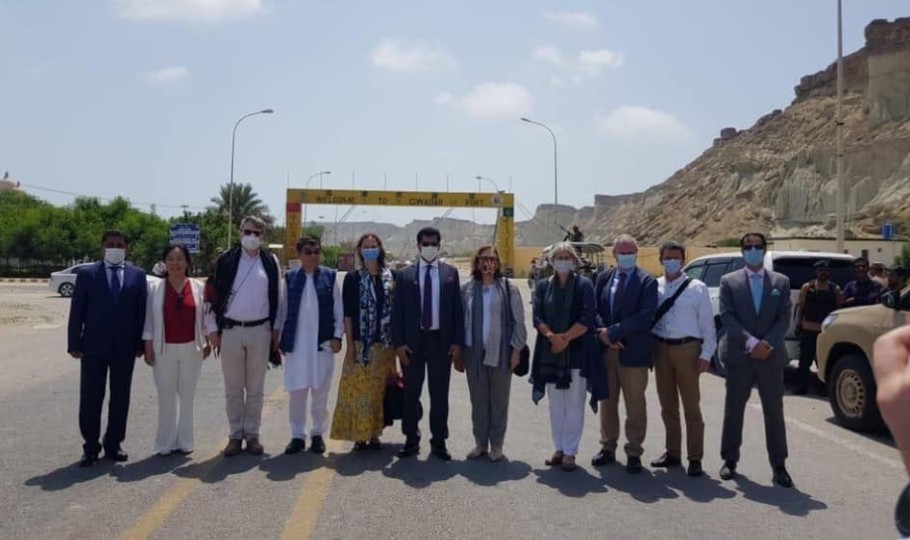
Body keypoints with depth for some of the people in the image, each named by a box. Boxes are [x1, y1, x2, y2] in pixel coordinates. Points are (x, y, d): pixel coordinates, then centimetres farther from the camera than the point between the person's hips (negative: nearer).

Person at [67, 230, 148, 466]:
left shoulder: (137, 275, 6)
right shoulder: (87, 274, 2)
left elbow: (142, 310, 4)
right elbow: (77, 311, 1)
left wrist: (140, 342, -1)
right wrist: (74, 343, -5)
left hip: (125, 347, 1)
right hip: (94, 346, -1)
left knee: (120, 397, 8)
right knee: (90, 398, 4)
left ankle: (113, 444, 20)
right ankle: (91, 446, 16)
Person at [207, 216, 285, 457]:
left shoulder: (270, 262, 4)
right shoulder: (225, 260, 1)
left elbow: (277, 298, 6)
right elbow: (214, 294, 2)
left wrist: (276, 329, 3)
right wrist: (212, 328, -2)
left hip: (260, 331, 1)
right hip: (230, 330, 0)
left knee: (256, 388, 8)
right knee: (233, 388, 7)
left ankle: (252, 434, 18)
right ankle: (235, 435, 17)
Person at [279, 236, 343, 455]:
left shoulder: (330, 277, 1)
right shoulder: (290, 278, 4)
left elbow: (339, 309, 2)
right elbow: (284, 310, 7)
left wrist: (337, 336, -4)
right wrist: (281, 339, 4)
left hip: (323, 342, -1)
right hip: (296, 343, 1)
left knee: (320, 391, 6)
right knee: (296, 391, 6)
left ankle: (318, 433, 20)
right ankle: (298, 435, 17)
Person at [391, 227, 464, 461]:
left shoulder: (450, 273, 5)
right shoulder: (405, 275, 4)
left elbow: (457, 308, 3)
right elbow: (397, 311, 2)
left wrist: (457, 342, -4)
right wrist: (398, 343, -6)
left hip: (441, 341, 0)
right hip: (413, 341, 0)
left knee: (440, 394, 7)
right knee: (411, 393, 8)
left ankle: (439, 442, 18)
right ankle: (411, 440, 20)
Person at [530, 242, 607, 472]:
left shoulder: (584, 285, -2)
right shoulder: (543, 285, 8)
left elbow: (587, 318, -10)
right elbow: (537, 317, 0)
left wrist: (565, 338, -16)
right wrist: (551, 336, -16)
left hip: (577, 353, -3)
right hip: (550, 353, 4)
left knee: (574, 405, 1)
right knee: (556, 405, 11)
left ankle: (570, 452, 9)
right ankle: (559, 449, 22)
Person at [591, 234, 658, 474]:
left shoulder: (647, 281, -5)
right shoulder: (604, 278, 9)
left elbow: (645, 317, -16)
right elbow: (594, 309, 6)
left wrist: (613, 332, -17)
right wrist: (603, 333, -12)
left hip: (633, 352, -4)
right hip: (605, 349, 4)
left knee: (635, 405, 4)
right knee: (607, 402, 13)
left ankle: (634, 453, 16)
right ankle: (608, 447, 26)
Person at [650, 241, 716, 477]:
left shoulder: (697, 288, -3)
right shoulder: (654, 287, 4)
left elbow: (707, 324, -3)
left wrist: (706, 355, -8)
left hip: (686, 349, -3)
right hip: (661, 349, 4)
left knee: (691, 407, 2)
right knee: (667, 406, 13)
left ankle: (695, 459, 10)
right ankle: (673, 452, 26)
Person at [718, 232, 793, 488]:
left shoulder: (781, 282, 8)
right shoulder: (729, 281, 3)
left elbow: (784, 318, 1)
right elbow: (727, 317, -6)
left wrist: (767, 344, -14)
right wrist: (750, 342, -17)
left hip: (771, 356, 1)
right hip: (739, 356, -1)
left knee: (774, 411, 5)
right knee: (734, 409, 7)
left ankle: (779, 465, 15)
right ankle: (730, 460, 19)